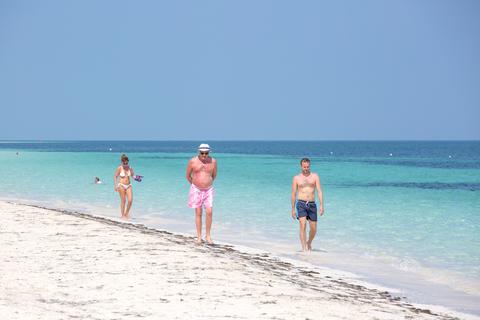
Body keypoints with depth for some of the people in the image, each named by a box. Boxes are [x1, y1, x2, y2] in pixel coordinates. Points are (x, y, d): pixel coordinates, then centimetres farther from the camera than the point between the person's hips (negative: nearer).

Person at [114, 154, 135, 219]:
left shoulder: (129, 168, 4)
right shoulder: (119, 168, -7)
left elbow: (133, 175, 14)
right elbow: (115, 176, -4)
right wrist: (115, 185, -11)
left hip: (128, 186, 4)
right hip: (121, 185, -4)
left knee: (130, 200, -7)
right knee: (123, 201, -2)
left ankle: (127, 213, 13)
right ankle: (123, 215, 7)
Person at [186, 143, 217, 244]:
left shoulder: (213, 161, -4)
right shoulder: (193, 161, -9)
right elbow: (188, 176, 4)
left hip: (208, 190, 1)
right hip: (196, 190, -1)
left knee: (209, 212, -10)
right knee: (198, 213, 1)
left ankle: (208, 236, 1)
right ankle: (199, 237, 7)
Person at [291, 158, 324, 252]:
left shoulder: (315, 176, 7)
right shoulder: (297, 178, 6)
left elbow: (319, 191, 0)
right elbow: (293, 194, 9)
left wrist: (321, 205, -10)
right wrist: (293, 209, 8)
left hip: (312, 204, 2)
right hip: (301, 204, -2)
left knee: (313, 229, 5)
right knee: (303, 225, -19)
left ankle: (309, 243, 33)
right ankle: (304, 248, -19)